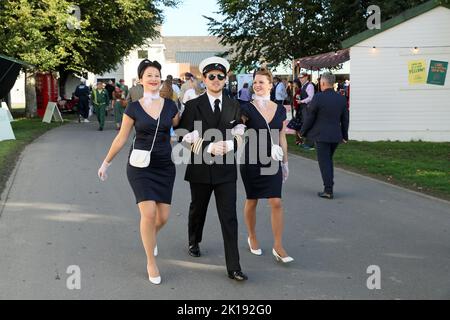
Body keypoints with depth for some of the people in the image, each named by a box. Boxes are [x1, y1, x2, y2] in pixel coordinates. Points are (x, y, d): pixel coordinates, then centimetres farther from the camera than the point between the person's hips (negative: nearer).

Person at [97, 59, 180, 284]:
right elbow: (122, 138, 4)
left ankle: (150, 236, 41)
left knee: (163, 216, 3)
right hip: (140, 166, -2)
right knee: (148, 212, -15)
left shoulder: (170, 106, 1)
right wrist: (106, 162, 9)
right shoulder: (133, 108, -3)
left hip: (165, 166, 3)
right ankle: (151, 263, 4)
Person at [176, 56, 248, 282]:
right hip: (200, 169, -1)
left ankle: (233, 267, -1)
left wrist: (228, 145, -16)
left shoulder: (234, 106, 4)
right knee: (198, 210, 20)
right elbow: (186, 138, -9)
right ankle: (194, 242, 49)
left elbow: (238, 136, 5)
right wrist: (210, 148, -20)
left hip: (226, 169, 1)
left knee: (229, 218, -4)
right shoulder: (193, 106, -5)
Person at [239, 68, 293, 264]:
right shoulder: (247, 109, -7)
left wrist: (285, 162, 14)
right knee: (252, 201, 10)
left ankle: (278, 247, 5)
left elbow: (282, 138, 11)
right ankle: (252, 238, 31)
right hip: (252, 161, -2)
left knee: (276, 203, -3)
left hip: (272, 161, 2)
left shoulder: (280, 110, 4)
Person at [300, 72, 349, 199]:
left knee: (324, 162, 1)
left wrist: (303, 132, 4)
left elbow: (310, 117, -9)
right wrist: (345, 135, 19)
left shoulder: (318, 98, -14)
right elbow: (345, 119, 9)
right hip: (336, 136, 5)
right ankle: (329, 187, 21)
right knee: (328, 160, 19)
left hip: (321, 135, -5)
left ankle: (328, 190, 0)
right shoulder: (342, 98, 2)